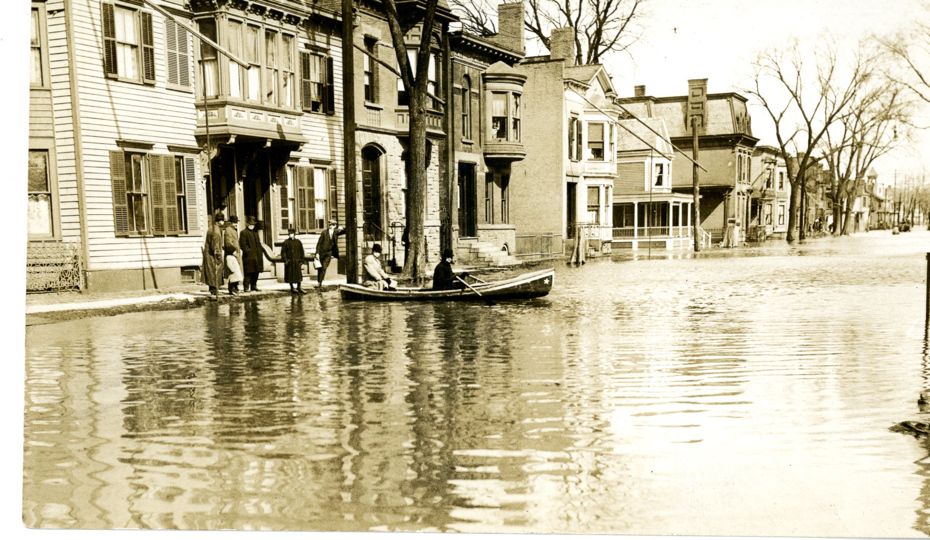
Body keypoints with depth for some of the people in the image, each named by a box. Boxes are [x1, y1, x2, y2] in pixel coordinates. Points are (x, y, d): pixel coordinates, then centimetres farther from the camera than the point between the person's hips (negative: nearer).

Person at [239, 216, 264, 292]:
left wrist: (260, 252, 11)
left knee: (256, 272, 11)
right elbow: (243, 245, -11)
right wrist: (248, 251, -18)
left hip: (257, 255, 8)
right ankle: (246, 287, -5)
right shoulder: (243, 233, -4)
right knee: (248, 272, -8)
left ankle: (254, 286, 20)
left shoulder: (255, 232, 20)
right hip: (249, 256, -7)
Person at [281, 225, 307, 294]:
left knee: (299, 275, 3)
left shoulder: (298, 242, 7)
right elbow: (283, 252, -3)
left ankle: (298, 287, 14)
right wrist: (285, 259, -12)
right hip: (289, 262, -2)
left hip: (297, 261, 2)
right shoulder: (285, 242, -1)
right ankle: (292, 288, 12)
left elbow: (302, 252, 9)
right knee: (290, 275, 2)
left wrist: (302, 260, 4)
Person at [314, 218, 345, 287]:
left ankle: (320, 282, -1)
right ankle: (318, 282, 21)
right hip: (322, 252, -1)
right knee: (319, 268, 8)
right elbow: (319, 243, -5)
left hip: (329, 253, 1)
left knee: (324, 268, -6)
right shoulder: (324, 232, -7)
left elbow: (345, 231, 9)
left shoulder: (335, 232, 1)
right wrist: (317, 253, -11)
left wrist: (342, 228, -14)